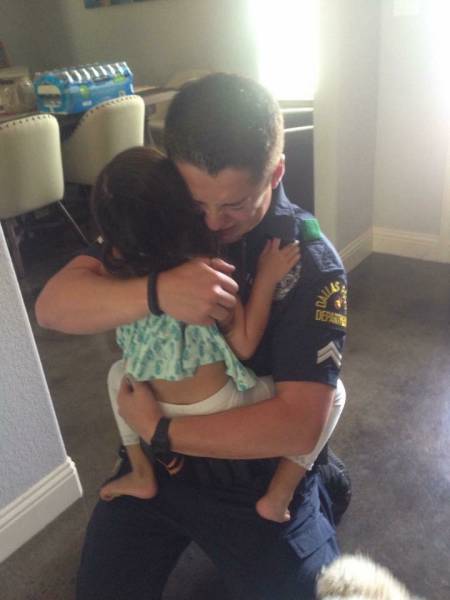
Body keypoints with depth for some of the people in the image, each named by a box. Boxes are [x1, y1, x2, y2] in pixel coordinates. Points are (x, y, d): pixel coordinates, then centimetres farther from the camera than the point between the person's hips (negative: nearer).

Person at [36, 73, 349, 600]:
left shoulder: (311, 264, -22)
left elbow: (298, 425, -28)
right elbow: (52, 306, -18)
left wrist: (157, 431, -23)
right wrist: (155, 292, -36)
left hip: (258, 476, -3)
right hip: (155, 460, 4)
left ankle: (318, 490, 25)